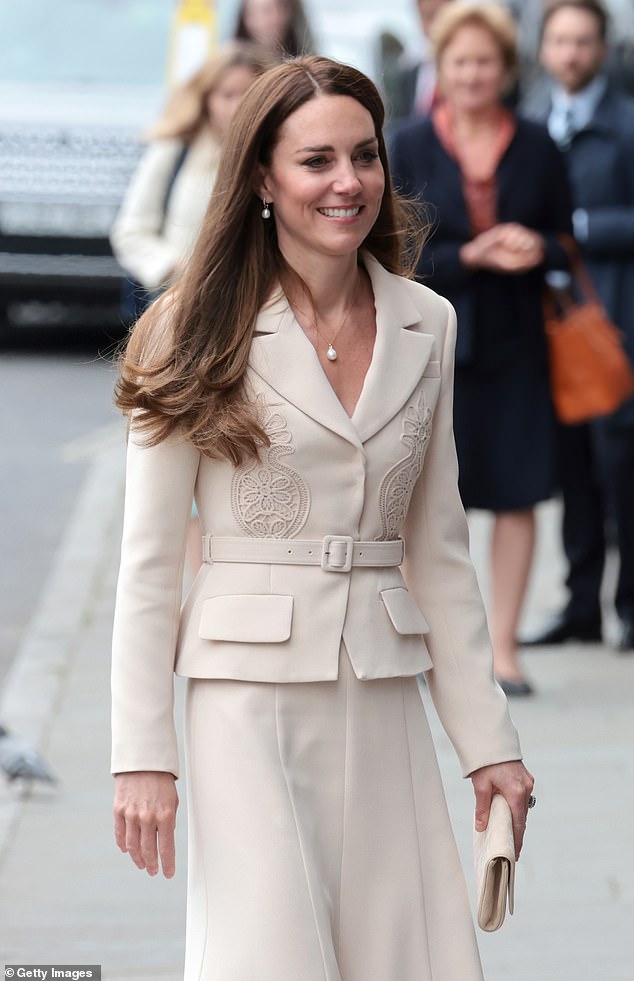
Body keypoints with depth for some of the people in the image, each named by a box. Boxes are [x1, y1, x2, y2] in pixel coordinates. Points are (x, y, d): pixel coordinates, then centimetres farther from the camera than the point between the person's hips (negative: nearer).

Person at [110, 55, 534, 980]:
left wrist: (488, 739, 10)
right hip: (250, 692, -4)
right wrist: (143, 756, -9)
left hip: (384, 706, 4)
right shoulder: (203, 333, -3)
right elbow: (148, 559, -3)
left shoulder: (426, 325, 8)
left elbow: (439, 550, 14)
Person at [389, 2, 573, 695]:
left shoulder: (535, 146, 4)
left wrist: (537, 249, -15)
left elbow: (566, 243, 8)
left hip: (514, 344, 1)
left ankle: (502, 645, 10)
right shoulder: (411, 147, 0)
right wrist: (471, 255, -17)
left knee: (517, 495, 2)